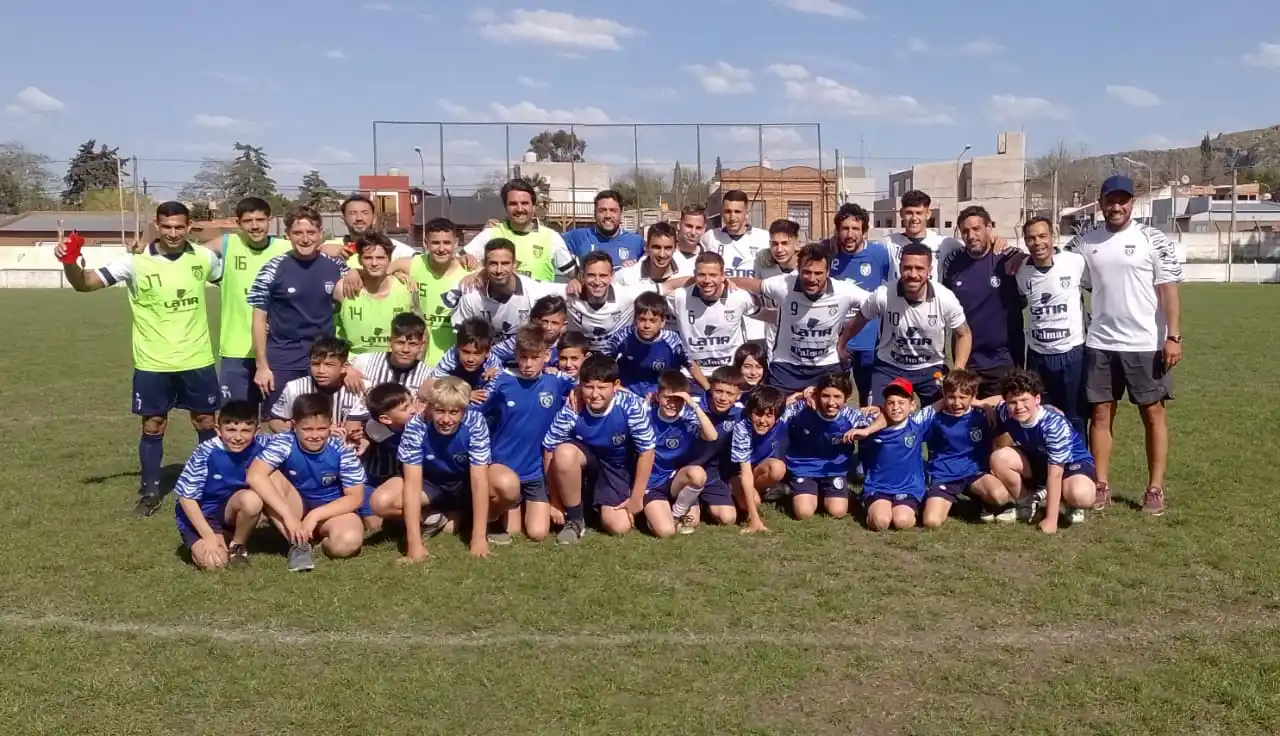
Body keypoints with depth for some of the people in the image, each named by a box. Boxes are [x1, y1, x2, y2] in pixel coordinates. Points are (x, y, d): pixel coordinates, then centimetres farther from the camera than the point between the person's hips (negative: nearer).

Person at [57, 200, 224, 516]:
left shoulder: (203, 257, -3)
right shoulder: (136, 261, -11)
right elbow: (85, 283, -14)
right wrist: (69, 262, -33)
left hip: (197, 360, 2)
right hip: (153, 363, -1)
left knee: (206, 423, 10)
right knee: (153, 426, 8)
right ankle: (150, 492, 22)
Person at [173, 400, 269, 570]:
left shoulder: (259, 445, -17)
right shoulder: (206, 452, -23)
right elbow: (186, 497, -17)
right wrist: (209, 536, -21)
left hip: (231, 511, 3)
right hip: (198, 516, -2)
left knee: (252, 499, -31)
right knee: (214, 563, -25)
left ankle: (237, 546, -2)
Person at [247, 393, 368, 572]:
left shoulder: (342, 451, -18)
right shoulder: (283, 443, -19)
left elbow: (356, 497, -15)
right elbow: (254, 476, -35)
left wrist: (315, 515, -26)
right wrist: (288, 516, -40)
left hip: (331, 511, -2)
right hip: (295, 508, 2)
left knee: (348, 541, -35)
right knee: (270, 478, -27)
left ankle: (322, 541, 2)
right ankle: (298, 543, -19)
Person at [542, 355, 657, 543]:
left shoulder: (632, 406, -30)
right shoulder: (570, 411, -29)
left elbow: (646, 451, -19)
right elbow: (550, 453, -18)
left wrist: (636, 498, -13)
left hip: (618, 467, 0)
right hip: (586, 457, 0)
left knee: (619, 527, -15)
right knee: (564, 452, -35)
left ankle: (600, 502, 22)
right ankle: (574, 519, -12)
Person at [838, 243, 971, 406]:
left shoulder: (945, 298, -19)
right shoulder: (883, 296, -21)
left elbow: (964, 335, -3)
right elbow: (858, 322, 0)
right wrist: (841, 346, 13)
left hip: (931, 368, 1)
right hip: (889, 367, -1)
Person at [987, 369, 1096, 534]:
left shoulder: (1054, 425, -36)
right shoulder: (1006, 414, -21)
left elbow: (1055, 474, -35)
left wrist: (1051, 519, -34)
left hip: (1073, 462, -5)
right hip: (1037, 461, 5)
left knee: (1080, 495, -38)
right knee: (999, 458, -23)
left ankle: (1066, 504, 2)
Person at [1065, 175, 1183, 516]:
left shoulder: (1152, 240, -3)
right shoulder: (1084, 242, 5)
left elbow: (1168, 290, -6)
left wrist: (1173, 336, -12)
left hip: (1146, 344, -2)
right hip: (1100, 345, 3)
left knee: (1154, 414, 5)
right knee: (1101, 414, 6)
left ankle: (1155, 489, 13)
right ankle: (1101, 486, 14)